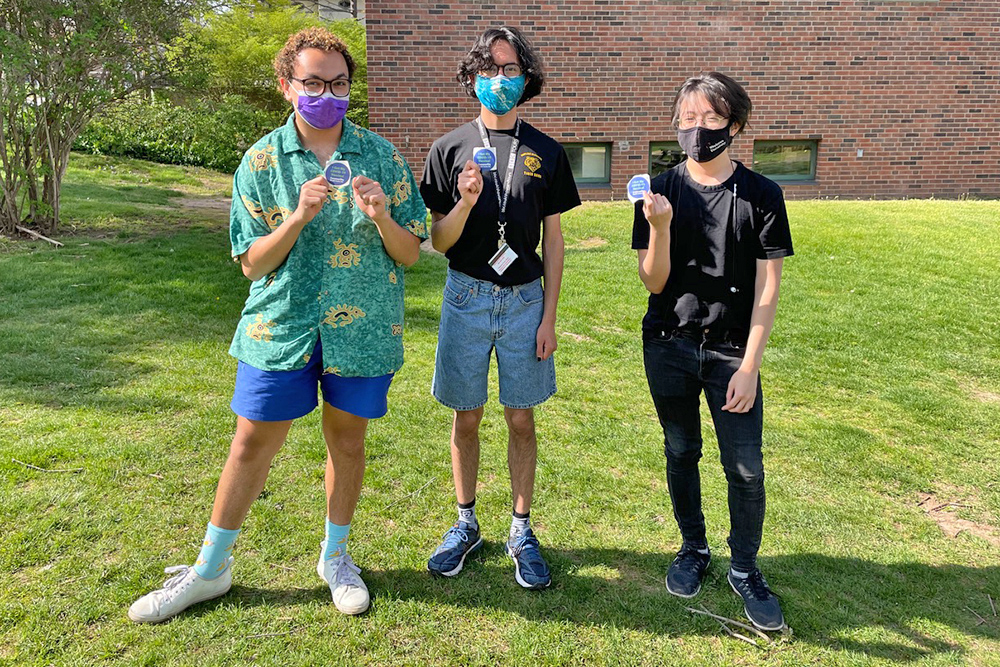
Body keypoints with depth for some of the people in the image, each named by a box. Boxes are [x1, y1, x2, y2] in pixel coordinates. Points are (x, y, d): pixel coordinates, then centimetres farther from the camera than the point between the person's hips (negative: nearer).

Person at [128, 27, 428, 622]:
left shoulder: (383, 157, 0)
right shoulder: (262, 161, -1)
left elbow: (411, 253, 0)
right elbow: (253, 263, -4)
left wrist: (380, 216, -19)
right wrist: (298, 216, -20)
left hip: (362, 329, 1)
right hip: (280, 326, 0)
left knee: (347, 440, 12)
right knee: (252, 444, 6)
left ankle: (336, 555, 34)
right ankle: (210, 569, 27)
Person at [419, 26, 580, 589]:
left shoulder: (547, 153, 4)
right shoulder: (451, 149, 1)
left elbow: (553, 239, 4)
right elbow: (439, 241, 0)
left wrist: (549, 316, -1)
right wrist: (466, 203, -21)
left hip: (525, 300, 0)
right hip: (467, 297, 0)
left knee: (522, 420, 8)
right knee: (467, 420, 9)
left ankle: (522, 531, 23)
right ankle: (466, 524, 27)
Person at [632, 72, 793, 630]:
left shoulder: (761, 196, -4)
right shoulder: (661, 192, -1)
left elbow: (767, 288, -5)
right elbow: (654, 283, -4)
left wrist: (750, 366, -11)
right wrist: (660, 227, -23)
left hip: (732, 349, -1)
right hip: (669, 344, 2)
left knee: (746, 468, 1)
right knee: (681, 453, 13)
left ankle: (745, 569, 23)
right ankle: (694, 549, 34)